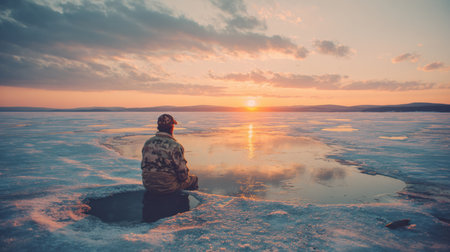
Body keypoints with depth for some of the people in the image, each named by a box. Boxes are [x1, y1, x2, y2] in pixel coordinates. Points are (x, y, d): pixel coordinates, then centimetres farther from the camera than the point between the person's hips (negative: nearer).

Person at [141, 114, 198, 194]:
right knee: (193, 179, 21)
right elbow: (182, 172, -18)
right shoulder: (175, 146, -21)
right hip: (168, 187, -6)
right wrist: (185, 178, 6)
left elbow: (143, 166, 6)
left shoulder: (147, 143, -3)